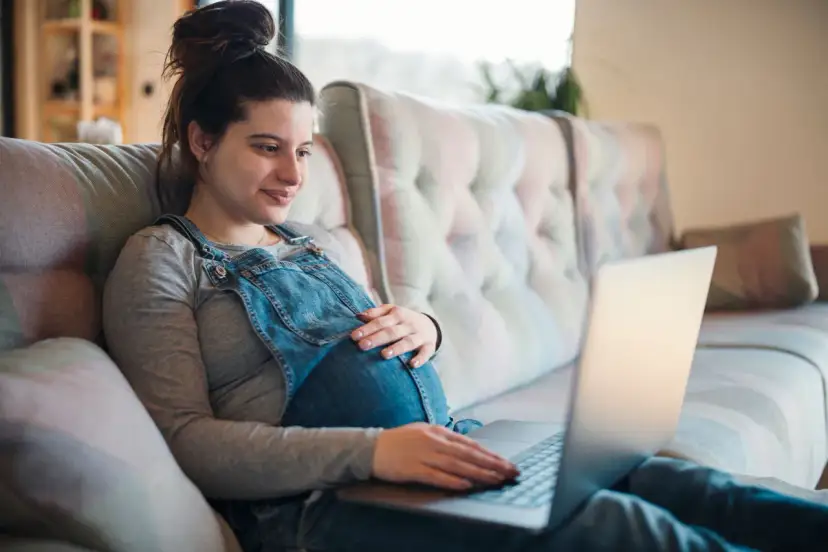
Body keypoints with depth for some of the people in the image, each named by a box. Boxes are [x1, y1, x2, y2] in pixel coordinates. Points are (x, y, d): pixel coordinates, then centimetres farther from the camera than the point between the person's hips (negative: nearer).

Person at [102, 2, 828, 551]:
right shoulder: (159, 261, 2)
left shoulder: (312, 246, 23)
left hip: (440, 450, 7)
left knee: (656, 477, -14)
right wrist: (371, 451, -22)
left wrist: (420, 327, 0)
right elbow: (185, 438, -10)